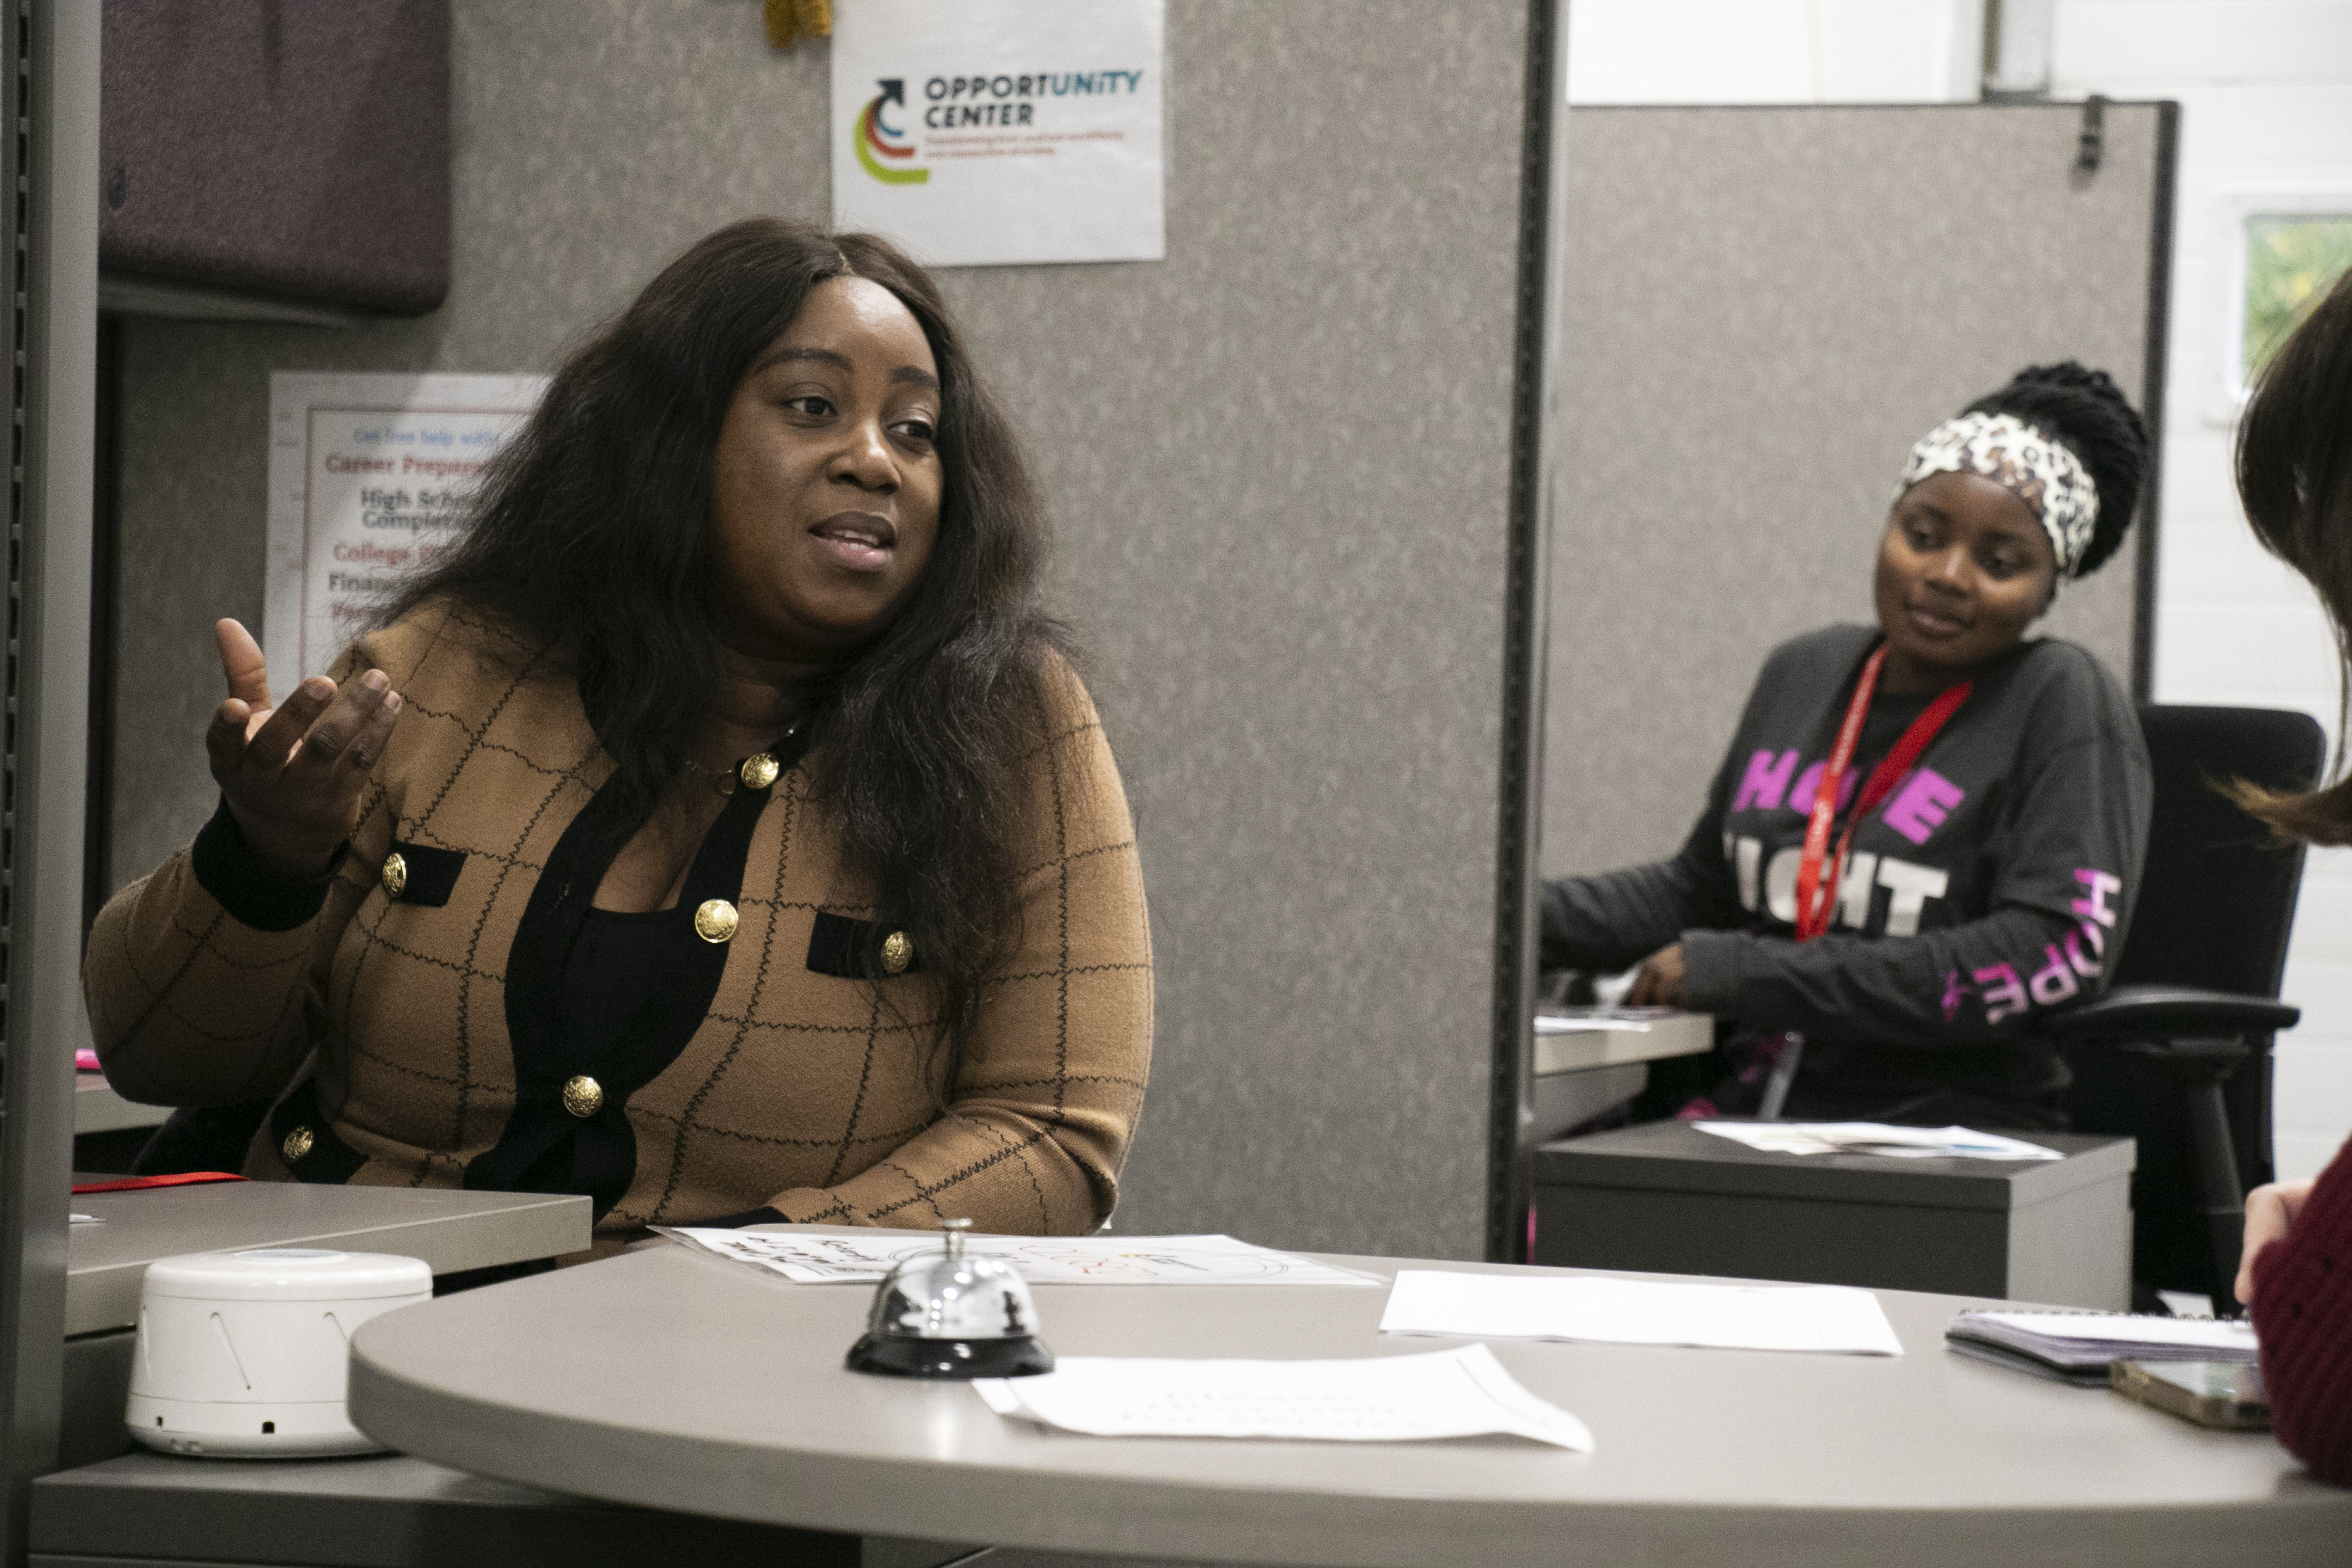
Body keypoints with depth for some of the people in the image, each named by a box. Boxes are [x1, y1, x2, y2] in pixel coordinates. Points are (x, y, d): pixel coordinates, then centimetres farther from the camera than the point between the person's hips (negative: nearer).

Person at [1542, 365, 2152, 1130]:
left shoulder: (2063, 702, -4)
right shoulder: (1803, 673, 15)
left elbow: (2057, 951, -16)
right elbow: (1699, 889, 25)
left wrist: (1749, 974, -16)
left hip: (1954, 1134, -5)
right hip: (1752, 1110, 5)